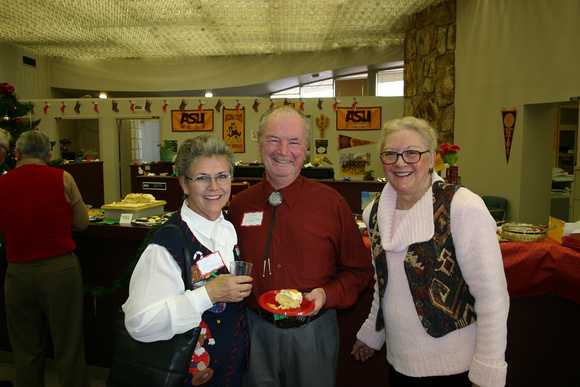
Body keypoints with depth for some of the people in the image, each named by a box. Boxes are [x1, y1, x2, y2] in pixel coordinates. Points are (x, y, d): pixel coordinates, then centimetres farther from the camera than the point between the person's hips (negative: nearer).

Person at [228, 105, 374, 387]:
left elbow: (359, 270, -3)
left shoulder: (331, 203, -9)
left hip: (312, 331, -1)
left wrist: (327, 295, -18)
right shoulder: (239, 204, -2)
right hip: (256, 330, 2)